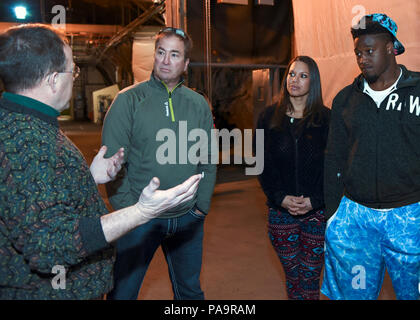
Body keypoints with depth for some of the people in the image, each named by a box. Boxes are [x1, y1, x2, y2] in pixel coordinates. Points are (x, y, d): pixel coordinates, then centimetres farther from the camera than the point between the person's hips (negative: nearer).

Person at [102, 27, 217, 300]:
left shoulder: (199, 104, 5)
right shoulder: (129, 100, -6)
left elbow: (209, 160, 9)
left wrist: (202, 206, 3)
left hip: (188, 218, 3)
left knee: (190, 290, 20)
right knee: (123, 292, 10)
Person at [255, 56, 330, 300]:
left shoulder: (325, 118, 0)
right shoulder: (269, 117, 5)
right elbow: (263, 164, 2)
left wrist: (314, 200, -13)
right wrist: (281, 198, -10)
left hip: (317, 209, -1)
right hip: (280, 210, 1)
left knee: (310, 278, 4)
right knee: (292, 277, 11)